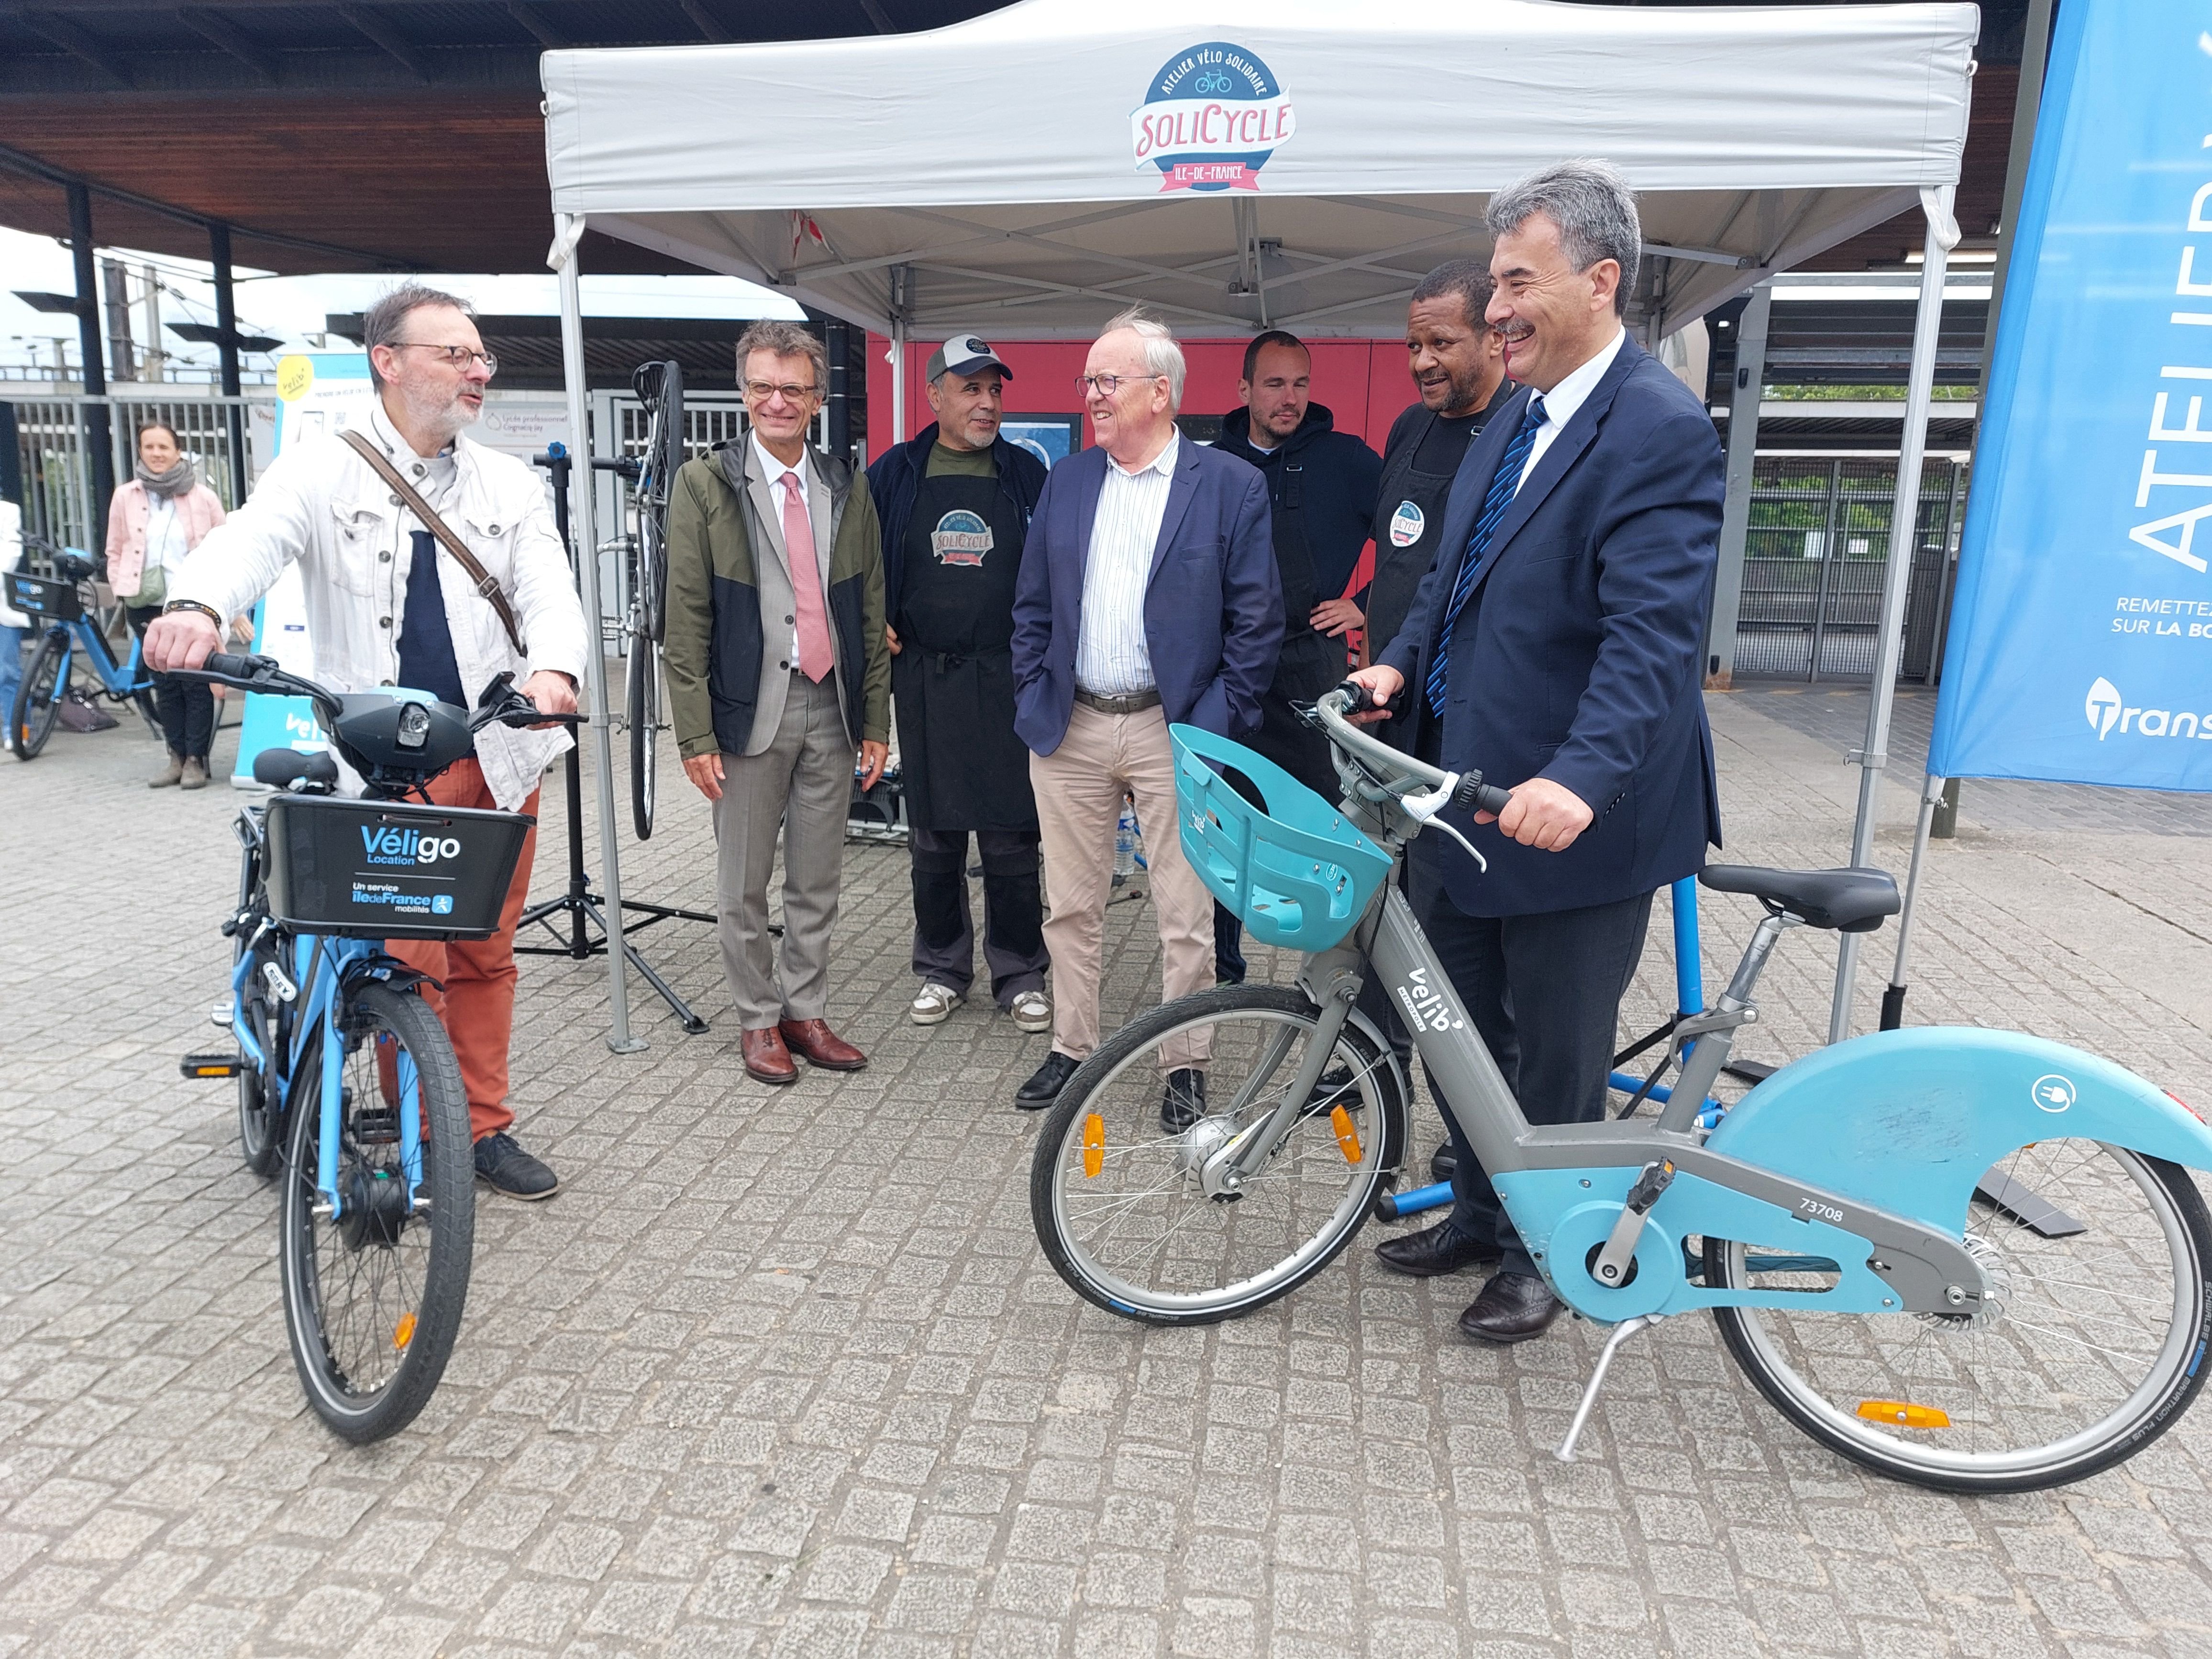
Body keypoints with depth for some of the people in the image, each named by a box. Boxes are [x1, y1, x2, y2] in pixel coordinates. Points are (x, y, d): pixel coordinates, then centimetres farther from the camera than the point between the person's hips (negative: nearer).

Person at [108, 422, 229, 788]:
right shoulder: (125, 497, 6)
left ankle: (196, 759, 5)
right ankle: (177, 755, 17)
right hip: (146, 604, 3)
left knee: (196, 682, -2)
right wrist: (123, 590, 4)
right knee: (165, 684, 9)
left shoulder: (203, 497, -1)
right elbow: (115, 552, 12)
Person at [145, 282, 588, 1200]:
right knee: (409, 961, -3)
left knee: (485, 955, 11)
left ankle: (484, 1127, 24)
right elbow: (250, 540, -16)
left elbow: (549, 593, -3)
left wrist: (554, 669, -26)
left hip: (500, 756, 3)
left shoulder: (511, 486, 10)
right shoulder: (322, 470, 2)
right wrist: (197, 607, -39)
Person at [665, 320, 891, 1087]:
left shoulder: (847, 488, 9)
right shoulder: (704, 484, -2)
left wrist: (876, 721, 6)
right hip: (749, 708, -3)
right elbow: (685, 620, -5)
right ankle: (758, 1019, 23)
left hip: (831, 707, 3)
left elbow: (870, 612, 10)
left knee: (818, 882, 11)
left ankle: (805, 1011, 26)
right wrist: (695, 735, -10)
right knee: (744, 886, 7)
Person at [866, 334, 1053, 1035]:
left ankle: (1021, 974, 15)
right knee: (933, 837, 9)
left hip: (1008, 679, -1)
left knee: (1011, 837, 1)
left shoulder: (1027, 474, 5)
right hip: (924, 679, 1)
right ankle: (942, 968, 24)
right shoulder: (895, 474, 6)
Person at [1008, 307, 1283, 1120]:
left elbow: (1256, 619, -4)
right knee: (1070, 907, 13)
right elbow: (1032, 605, 14)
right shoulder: (1066, 481, 10)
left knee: (1186, 917, 4)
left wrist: (1223, 724, -8)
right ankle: (1072, 1047, 29)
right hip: (1069, 727, 4)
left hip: (1173, 732, -4)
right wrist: (1032, 699, 6)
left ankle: (1184, 1067, 20)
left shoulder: (1231, 485, -3)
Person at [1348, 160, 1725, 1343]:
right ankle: (1478, 1214, 41)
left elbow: (1653, 636, -27)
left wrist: (1580, 778, -40)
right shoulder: (1514, 421, 11)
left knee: (1556, 1057, 10)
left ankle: (1542, 1254, 31)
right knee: (1464, 1035, 21)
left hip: (1571, 817, -8)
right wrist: (1400, 664, 3)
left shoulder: (1661, 432, -16)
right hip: (1463, 798, 8)